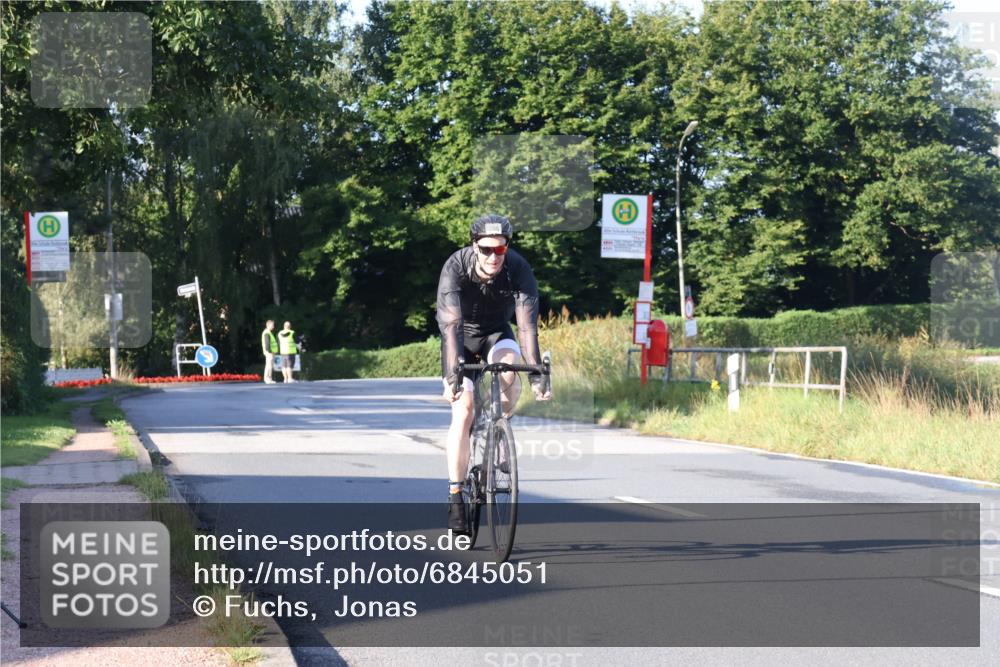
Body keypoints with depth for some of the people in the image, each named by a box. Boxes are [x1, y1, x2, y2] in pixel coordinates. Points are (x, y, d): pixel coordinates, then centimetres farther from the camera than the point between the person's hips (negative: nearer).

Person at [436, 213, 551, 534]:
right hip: (462, 337, -1)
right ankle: (455, 496, -9)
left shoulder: (519, 269, -26)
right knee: (463, 411, -14)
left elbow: (527, 324, -32)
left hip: (496, 334, 1)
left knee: (507, 367, -33)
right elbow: (451, 324, -37)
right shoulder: (455, 267, -30)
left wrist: (536, 374, -41)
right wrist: (453, 374, -47)